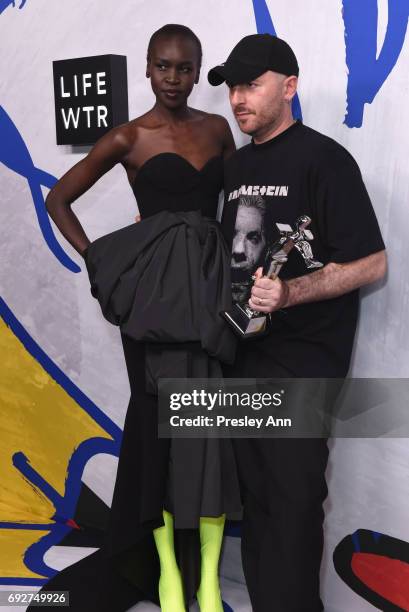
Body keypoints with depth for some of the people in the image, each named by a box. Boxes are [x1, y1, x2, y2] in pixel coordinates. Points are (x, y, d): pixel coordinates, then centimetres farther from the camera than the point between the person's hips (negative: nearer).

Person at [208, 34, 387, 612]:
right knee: (255, 491, 16)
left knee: (292, 497, 0)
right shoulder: (236, 165, 14)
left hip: (301, 358, -7)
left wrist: (289, 293, -27)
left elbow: (371, 262, -14)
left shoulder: (322, 158, -8)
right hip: (242, 351, 7)